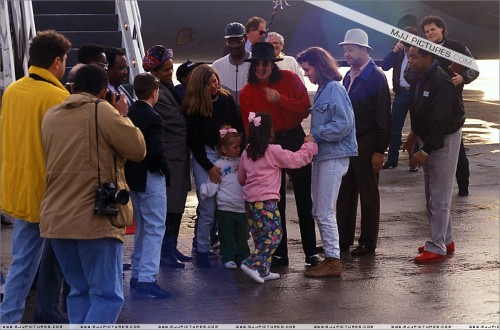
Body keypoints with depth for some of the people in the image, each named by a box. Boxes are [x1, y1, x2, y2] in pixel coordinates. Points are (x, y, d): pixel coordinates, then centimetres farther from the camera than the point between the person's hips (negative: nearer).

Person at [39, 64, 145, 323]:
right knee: (107, 296, -3)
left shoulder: (51, 115, 13)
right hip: (96, 218, -6)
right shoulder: (103, 111, -7)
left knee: (79, 290, 16)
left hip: (55, 218, 7)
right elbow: (138, 149, -5)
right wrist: (122, 117, 10)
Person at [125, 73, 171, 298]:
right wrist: (164, 169, -8)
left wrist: (131, 166, 15)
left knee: (142, 227, 19)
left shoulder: (129, 113, 5)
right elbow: (156, 151, -23)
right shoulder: (153, 118, -17)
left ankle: (137, 274, 23)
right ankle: (146, 278, -9)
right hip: (150, 177, -8)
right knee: (155, 228, -4)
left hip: (132, 176, 8)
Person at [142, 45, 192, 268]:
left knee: (176, 207, 14)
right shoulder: (157, 93, -17)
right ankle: (165, 252, 2)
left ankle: (171, 248, 22)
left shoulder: (168, 88, 14)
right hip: (169, 156, -10)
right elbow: (177, 121, -16)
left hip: (178, 155, 10)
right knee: (170, 206, -5)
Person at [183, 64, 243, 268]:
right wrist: (209, 167, -6)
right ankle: (202, 250, 6)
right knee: (208, 208, -7)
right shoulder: (192, 107, -1)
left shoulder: (227, 100, 7)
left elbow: (238, 129, 11)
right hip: (204, 158, -3)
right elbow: (194, 140, -1)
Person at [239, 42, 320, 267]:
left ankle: (311, 251, 13)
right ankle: (279, 254, 15)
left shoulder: (289, 79, -6)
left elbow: (305, 108, -10)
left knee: (304, 198, 5)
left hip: (295, 140, -1)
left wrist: (280, 99, -22)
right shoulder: (247, 92, -4)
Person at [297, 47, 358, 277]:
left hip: (334, 156, -10)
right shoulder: (322, 90, 16)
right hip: (322, 155, 10)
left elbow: (343, 124, -19)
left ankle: (333, 262, 0)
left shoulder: (334, 89, -12)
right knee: (318, 212, 12)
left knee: (325, 212, -6)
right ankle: (329, 256, 20)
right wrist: (313, 136, 4)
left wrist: (315, 134, -15)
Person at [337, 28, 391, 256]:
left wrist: (379, 150, -16)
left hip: (366, 145, -7)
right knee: (345, 194, 11)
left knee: (369, 195, 3)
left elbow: (383, 117, -13)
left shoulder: (376, 77, -11)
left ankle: (368, 243, 11)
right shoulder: (348, 76, 11)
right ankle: (343, 239, 20)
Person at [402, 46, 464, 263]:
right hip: (429, 138, 10)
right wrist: (414, 133, 19)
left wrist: (426, 151, -29)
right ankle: (445, 240, 27)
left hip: (444, 139, -10)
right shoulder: (419, 79, 4)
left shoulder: (440, 83, -25)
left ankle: (437, 248, -1)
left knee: (439, 196, -6)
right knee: (432, 194, 16)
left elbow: (441, 121, -29)